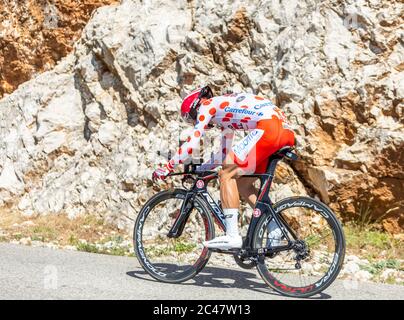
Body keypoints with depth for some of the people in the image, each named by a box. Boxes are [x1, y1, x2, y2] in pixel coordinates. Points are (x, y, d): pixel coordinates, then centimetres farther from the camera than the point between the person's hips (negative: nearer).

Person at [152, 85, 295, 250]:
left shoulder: (207, 105, 8)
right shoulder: (225, 110, 34)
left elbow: (192, 143, 0)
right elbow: (225, 152, 40)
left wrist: (167, 168, 7)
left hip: (268, 127, -9)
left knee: (227, 175, -6)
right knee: (242, 183, 15)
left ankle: (232, 236, -12)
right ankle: (275, 233, 11)